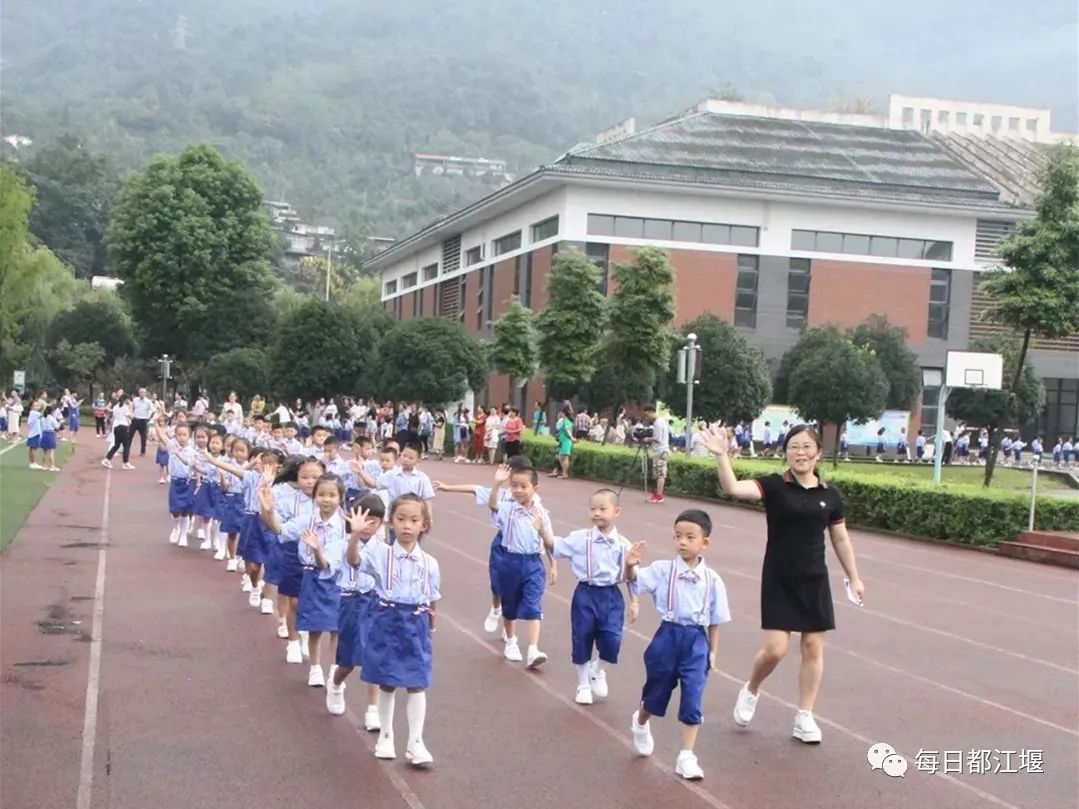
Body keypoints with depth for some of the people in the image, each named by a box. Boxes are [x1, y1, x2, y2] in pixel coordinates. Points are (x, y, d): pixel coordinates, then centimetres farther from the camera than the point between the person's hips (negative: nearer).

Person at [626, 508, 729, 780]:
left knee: (692, 699, -3)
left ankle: (686, 756, 8)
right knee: (657, 691, 18)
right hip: (668, 636, 0)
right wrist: (630, 566, -41)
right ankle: (640, 723, 51)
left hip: (696, 641, 0)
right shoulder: (663, 570, -7)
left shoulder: (712, 580, -3)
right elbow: (636, 579, -19)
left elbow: (715, 621, 5)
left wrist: (713, 651, 5)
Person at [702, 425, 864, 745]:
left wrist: (854, 578, 13)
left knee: (813, 647, 6)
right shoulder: (774, 486, -9)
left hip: (814, 580, 3)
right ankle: (750, 691, 25)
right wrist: (721, 455, -40)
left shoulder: (830, 495, 1)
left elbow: (841, 539, 11)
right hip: (778, 580, -3)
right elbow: (733, 488, -25)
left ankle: (804, 717, 18)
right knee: (775, 649, -6)